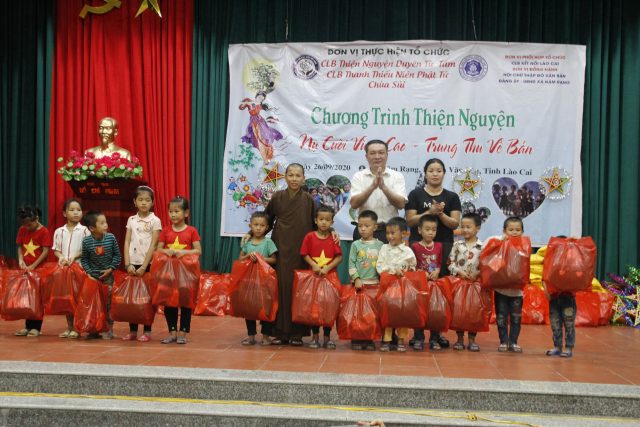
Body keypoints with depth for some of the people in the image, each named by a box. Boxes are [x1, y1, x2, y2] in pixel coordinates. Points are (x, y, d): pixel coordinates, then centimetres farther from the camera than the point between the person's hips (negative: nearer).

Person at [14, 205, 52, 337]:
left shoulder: (44, 232, -11)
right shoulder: (22, 230, 5)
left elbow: (46, 251, -14)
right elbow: (20, 247, 10)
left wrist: (33, 266, -19)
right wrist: (21, 260, -8)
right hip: (26, 269, 5)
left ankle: (36, 327, 7)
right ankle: (28, 326, 17)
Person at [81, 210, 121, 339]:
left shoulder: (111, 238, -9)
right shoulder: (86, 241, -9)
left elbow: (117, 255, 0)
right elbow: (84, 259, 1)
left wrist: (111, 268, -8)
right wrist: (88, 272, -8)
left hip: (107, 275, -1)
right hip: (93, 276, 1)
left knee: (108, 302, 0)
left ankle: (110, 330, 9)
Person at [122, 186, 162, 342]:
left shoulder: (155, 221, -3)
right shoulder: (131, 220, 8)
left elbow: (153, 245, -8)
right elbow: (127, 243, 4)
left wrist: (144, 267, -14)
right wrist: (128, 264, -7)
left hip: (148, 264, -3)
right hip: (133, 264, 3)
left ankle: (147, 331, 8)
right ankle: (133, 330, 14)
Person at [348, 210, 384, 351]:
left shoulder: (380, 245, 5)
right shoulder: (356, 245, 2)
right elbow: (351, 264, -1)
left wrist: (383, 280, 0)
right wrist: (356, 279, -10)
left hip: (375, 283, 1)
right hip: (359, 283, -1)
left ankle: (369, 339, 10)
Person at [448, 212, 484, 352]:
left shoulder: (482, 246, -1)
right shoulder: (457, 245, 3)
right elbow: (450, 262, 3)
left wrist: (477, 275, -15)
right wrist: (459, 272, -11)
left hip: (476, 283, -1)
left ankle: (472, 340, 13)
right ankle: (460, 339, 12)